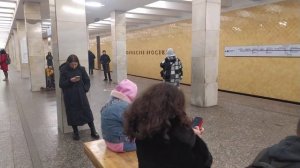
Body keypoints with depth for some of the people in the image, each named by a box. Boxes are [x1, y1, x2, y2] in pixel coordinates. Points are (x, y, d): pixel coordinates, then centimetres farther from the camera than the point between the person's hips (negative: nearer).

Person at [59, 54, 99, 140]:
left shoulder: (81, 69, 0)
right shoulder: (64, 71, -4)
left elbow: (87, 81, 7)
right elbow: (61, 84, -5)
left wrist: (85, 89, -6)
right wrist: (70, 81, -20)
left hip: (81, 95, 1)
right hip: (70, 97, -1)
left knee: (87, 112, 3)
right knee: (73, 114, 5)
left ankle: (93, 131, 14)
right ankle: (75, 132, 23)